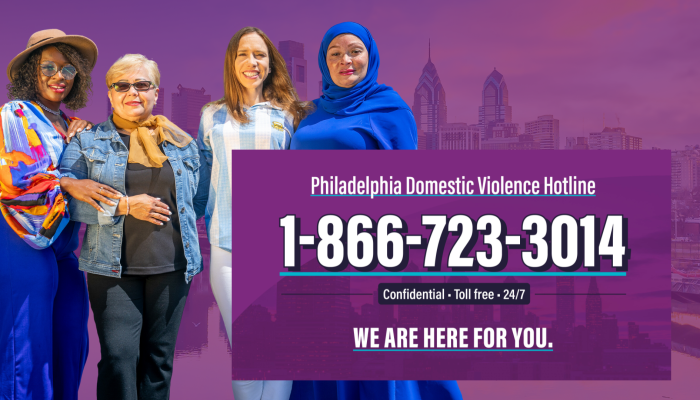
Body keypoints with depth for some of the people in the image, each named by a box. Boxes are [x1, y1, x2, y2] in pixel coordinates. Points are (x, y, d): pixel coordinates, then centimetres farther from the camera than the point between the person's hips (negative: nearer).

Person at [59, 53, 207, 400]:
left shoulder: (181, 142, 12)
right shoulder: (86, 142, 5)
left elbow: (200, 197, 20)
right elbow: (67, 198, -6)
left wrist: (177, 223, 5)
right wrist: (124, 206, -14)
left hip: (171, 266, 3)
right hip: (113, 267, -2)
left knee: (159, 358, 8)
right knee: (119, 356, -9)